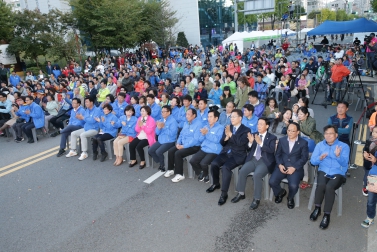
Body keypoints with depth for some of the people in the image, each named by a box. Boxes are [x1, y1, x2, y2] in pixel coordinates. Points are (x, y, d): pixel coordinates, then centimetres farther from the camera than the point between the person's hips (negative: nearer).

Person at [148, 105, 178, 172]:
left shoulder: (173, 121, -11)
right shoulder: (161, 120, 11)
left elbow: (172, 133, -22)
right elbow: (157, 133, 8)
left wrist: (164, 127, -24)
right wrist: (159, 127, -13)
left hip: (169, 142, -7)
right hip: (160, 141, 8)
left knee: (158, 152, -25)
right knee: (150, 151, -6)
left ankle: (163, 165, 2)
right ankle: (161, 163, 13)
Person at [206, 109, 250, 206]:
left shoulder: (246, 130, -2)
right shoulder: (228, 127, 14)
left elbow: (240, 143, -18)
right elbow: (222, 143, 11)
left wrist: (230, 134, -21)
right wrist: (226, 137, -10)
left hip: (237, 155, -5)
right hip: (226, 152, 5)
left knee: (225, 167, -31)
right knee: (214, 164, -20)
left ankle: (224, 193, -18)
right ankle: (216, 184, 9)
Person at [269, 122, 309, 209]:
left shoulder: (303, 143, 3)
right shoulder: (282, 140, 11)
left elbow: (304, 158, -3)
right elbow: (277, 154, 10)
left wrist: (294, 167, -16)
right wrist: (279, 165, -8)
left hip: (295, 168, -2)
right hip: (282, 166, 3)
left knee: (293, 185, -28)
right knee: (272, 182, -21)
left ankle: (290, 198, 10)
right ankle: (281, 192, 16)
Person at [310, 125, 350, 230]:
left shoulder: (344, 146, 3)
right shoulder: (320, 145, 10)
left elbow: (344, 163, -9)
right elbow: (312, 161, 3)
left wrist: (338, 156, -28)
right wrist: (320, 158, -19)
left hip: (338, 173, -2)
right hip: (323, 171, 2)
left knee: (329, 187, -32)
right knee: (321, 185, -31)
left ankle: (327, 215, -19)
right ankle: (317, 208, -9)